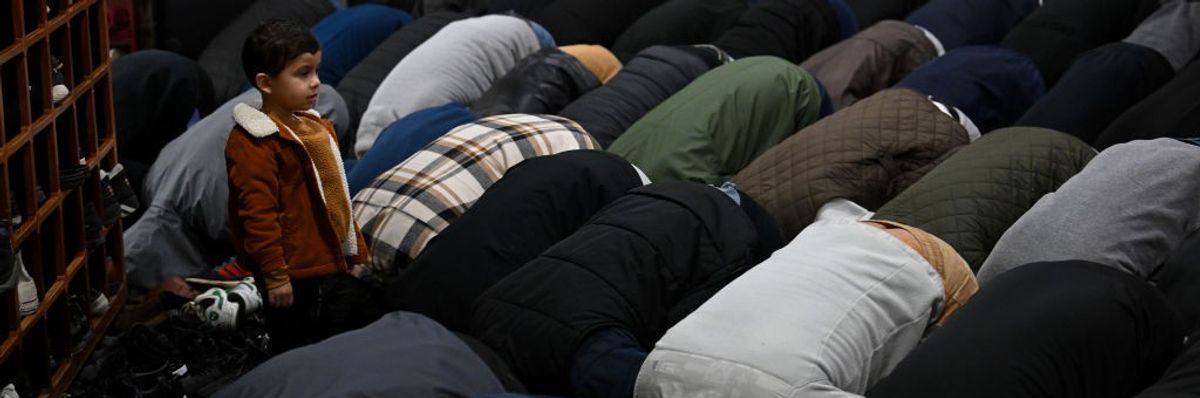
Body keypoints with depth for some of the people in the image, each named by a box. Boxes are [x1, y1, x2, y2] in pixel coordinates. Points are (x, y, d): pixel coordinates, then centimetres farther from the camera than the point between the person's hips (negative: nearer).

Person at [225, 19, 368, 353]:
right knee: (291, 348, 2)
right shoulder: (254, 145, -21)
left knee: (310, 337, 20)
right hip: (287, 267, -9)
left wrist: (355, 248, 18)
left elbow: (334, 196, 17)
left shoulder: (316, 127, 8)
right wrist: (275, 275, -22)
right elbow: (258, 215, -22)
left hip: (316, 260, 9)